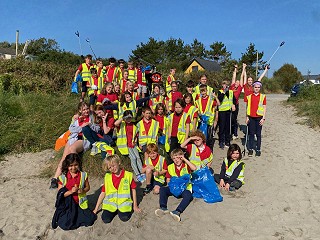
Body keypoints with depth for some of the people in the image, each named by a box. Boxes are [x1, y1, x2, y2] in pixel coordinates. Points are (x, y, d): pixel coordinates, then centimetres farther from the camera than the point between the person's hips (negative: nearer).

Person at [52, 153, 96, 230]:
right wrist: (70, 191, -25)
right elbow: (60, 194, -9)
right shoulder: (62, 178, -11)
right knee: (65, 225, -14)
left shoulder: (83, 175, -7)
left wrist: (83, 190, -16)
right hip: (67, 205, -1)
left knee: (89, 221, -7)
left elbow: (87, 187, 6)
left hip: (80, 203, 2)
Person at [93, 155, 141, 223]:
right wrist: (96, 209, 7)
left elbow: (133, 190, 4)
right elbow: (103, 193, 7)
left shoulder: (128, 175, -5)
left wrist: (135, 206, 7)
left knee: (124, 218, -23)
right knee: (106, 219, -17)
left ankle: (120, 210, 11)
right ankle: (115, 211, 15)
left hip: (124, 202, -2)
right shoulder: (107, 177, 2)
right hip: (110, 203, 2)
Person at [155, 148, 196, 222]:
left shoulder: (186, 165, -2)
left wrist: (185, 159, -19)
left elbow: (194, 168, -24)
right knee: (162, 189, -16)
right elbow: (168, 179, 14)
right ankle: (163, 208, -29)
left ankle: (177, 211, -45)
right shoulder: (170, 167, 9)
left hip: (185, 188, -4)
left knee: (188, 195, -35)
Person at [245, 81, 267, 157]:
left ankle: (258, 150, 11)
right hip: (251, 118, 1)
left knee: (258, 134, 4)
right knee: (251, 134, 5)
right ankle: (250, 149, 12)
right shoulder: (249, 96, 6)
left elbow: (264, 108, 1)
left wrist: (263, 118, -6)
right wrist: (247, 117, 6)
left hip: (259, 117, -1)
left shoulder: (263, 96, 2)